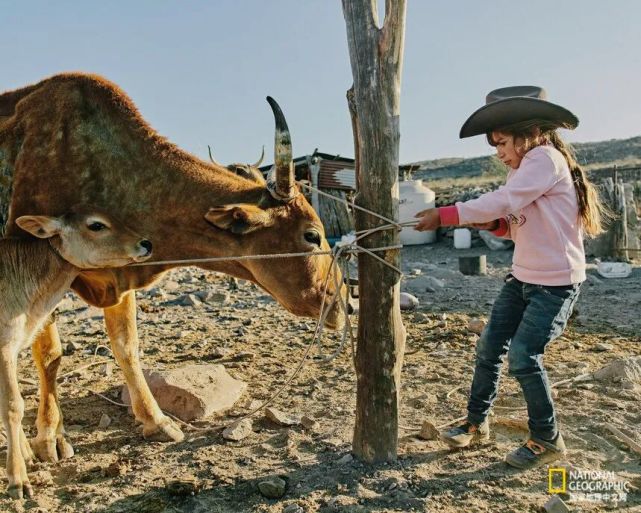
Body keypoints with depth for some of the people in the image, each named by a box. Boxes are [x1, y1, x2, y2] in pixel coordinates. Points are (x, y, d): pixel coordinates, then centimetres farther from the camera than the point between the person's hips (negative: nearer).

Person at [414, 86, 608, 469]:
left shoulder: (545, 158, -15)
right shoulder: (526, 166, 15)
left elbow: (501, 201, -27)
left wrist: (443, 215, -25)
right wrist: (493, 224, -6)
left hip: (556, 282, -9)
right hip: (523, 278, 9)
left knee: (524, 357, -11)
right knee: (489, 348, 7)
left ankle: (547, 440, 12)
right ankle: (477, 424, 23)